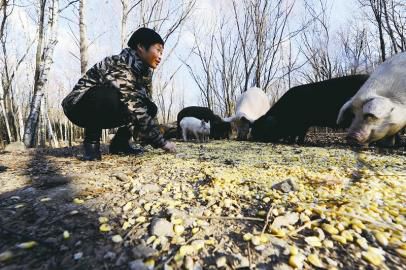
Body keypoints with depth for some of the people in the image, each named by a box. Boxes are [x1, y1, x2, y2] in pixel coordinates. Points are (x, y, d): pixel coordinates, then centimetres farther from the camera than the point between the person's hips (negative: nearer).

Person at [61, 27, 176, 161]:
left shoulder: (143, 71, -3)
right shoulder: (120, 66, -28)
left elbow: (142, 108, -3)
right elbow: (135, 110, -33)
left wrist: (154, 139, -10)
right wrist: (161, 142, -29)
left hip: (108, 112, 7)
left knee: (150, 108, -12)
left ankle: (120, 142, 2)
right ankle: (91, 142, -15)